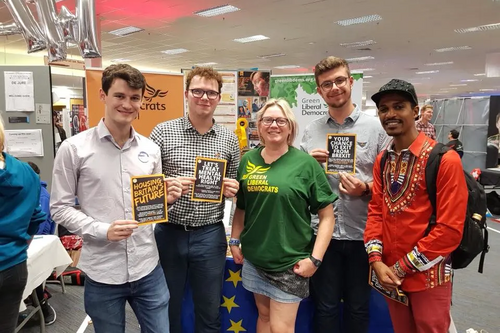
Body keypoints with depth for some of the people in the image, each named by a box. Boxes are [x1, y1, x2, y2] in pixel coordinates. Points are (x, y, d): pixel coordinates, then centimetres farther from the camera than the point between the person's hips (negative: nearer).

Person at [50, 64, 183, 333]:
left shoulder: (150, 149, 4)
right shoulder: (74, 148, -7)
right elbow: (59, 208, -4)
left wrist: (168, 199, -9)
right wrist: (102, 230, -17)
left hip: (147, 268, 3)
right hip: (102, 273, -3)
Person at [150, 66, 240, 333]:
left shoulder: (229, 138, 3)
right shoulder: (162, 131, -4)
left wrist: (231, 189, -12)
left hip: (210, 234, 2)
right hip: (168, 232, -1)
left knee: (209, 311, 17)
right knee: (167, 309, 17)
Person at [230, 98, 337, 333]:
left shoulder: (305, 163, -10)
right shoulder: (248, 160, 2)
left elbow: (327, 216, -8)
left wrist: (315, 258, -13)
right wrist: (235, 241, 7)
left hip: (291, 262, -4)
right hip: (254, 258, 4)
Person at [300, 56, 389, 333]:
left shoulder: (376, 128, -2)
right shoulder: (310, 131, 6)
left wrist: (365, 189, -20)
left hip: (361, 232, -1)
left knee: (358, 309, 17)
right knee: (325, 308, 15)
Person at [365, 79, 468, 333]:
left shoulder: (445, 159, -15)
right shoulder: (382, 160, 3)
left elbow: (450, 229, -18)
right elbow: (375, 211, 4)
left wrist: (401, 268, -15)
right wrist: (376, 261, -8)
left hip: (428, 277, -5)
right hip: (389, 274, 5)